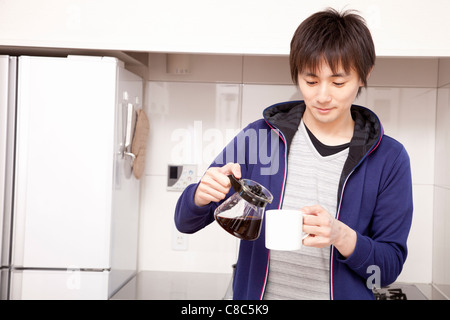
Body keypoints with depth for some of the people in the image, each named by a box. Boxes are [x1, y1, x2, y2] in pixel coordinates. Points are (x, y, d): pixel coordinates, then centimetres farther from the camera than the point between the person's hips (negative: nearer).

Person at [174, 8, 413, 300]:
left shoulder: (389, 158, -8)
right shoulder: (258, 137, -6)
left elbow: (389, 267, -8)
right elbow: (186, 222, -3)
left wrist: (341, 236, -26)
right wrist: (203, 194, -25)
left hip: (345, 293, -1)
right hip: (254, 292, 1)